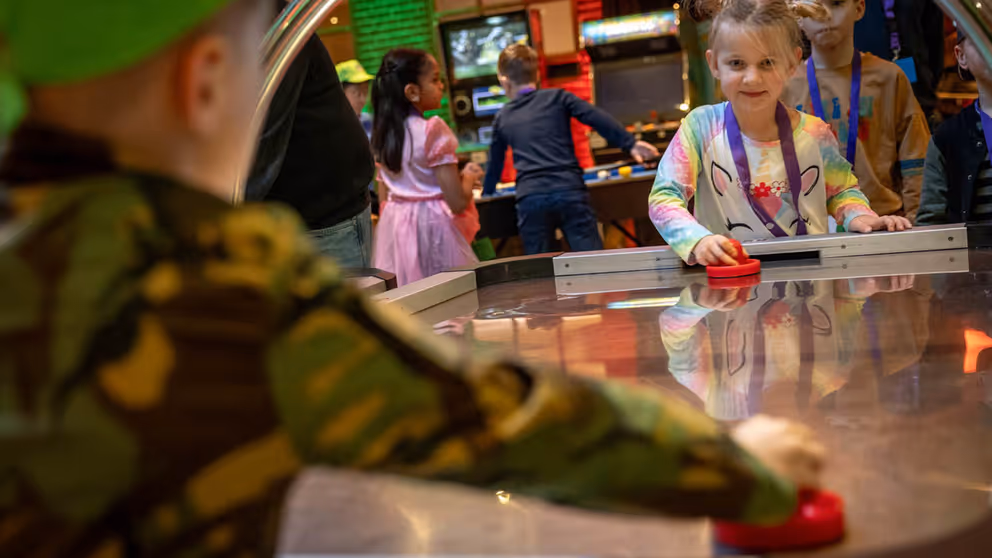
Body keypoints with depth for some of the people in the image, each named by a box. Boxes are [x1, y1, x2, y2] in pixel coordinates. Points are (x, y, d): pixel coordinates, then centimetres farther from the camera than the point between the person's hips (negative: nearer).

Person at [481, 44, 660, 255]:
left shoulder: (502, 119, 19)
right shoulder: (557, 97, 12)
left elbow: (495, 162, 31)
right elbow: (597, 118, 1)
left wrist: (486, 192, 47)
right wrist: (630, 144, 3)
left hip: (529, 199, 1)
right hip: (569, 190, -1)